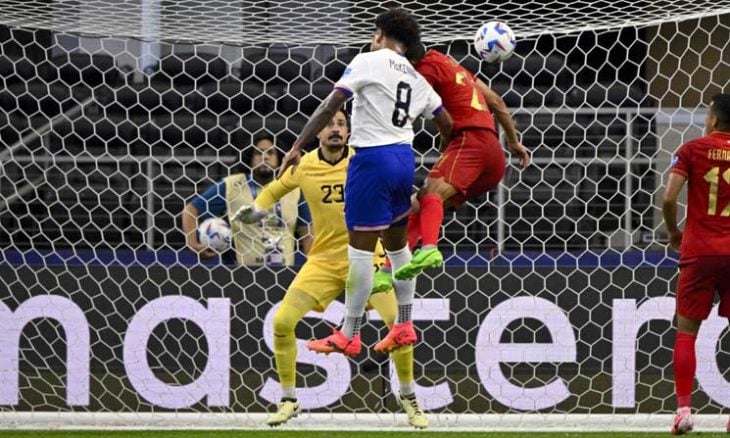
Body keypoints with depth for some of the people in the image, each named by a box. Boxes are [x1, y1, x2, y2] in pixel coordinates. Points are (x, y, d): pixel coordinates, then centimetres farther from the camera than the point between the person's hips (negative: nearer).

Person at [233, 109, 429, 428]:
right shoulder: (305, 166, -3)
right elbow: (276, 189, 17)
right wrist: (254, 209, -1)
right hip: (324, 260, 2)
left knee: (397, 321, -18)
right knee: (282, 322, -10)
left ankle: (408, 397, 5)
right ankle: (288, 400, 9)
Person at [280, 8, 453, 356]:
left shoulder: (368, 62, -6)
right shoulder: (416, 79, 13)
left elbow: (330, 106, -13)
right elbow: (446, 123, 17)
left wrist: (297, 147, -12)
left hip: (372, 158, -7)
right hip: (404, 158, 7)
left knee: (360, 249, -4)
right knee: (397, 245, 19)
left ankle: (348, 336, -2)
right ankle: (404, 326, 22)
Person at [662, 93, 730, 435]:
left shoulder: (693, 150, -3)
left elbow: (669, 197, -11)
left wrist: (673, 232, 7)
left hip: (699, 253, -2)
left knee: (686, 331, 5)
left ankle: (684, 409, -3)